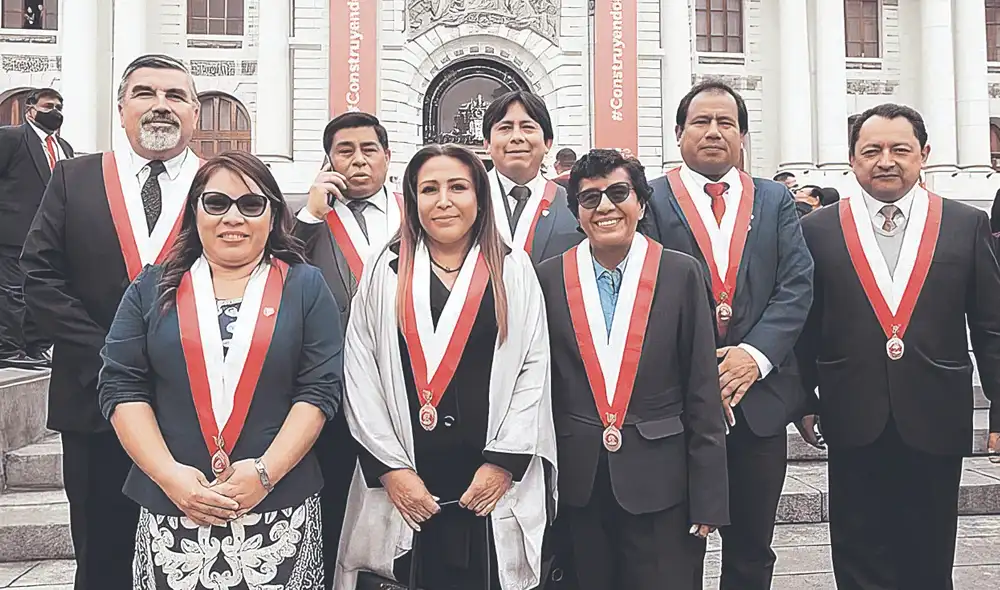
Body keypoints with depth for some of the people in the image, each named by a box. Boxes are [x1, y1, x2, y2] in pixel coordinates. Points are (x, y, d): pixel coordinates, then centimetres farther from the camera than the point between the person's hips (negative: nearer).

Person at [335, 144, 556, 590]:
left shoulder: (514, 269, 5)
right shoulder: (385, 270, 5)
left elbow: (534, 368, 1)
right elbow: (360, 373, 1)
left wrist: (504, 462, -7)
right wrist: (390, 467, -6)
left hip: (493, 482, 0)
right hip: (404, 481, 0)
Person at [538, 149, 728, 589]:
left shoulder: (682, 273, -3)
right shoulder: (549, 278, 1)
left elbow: (703, 393, -3)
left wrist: (708, 498, -4)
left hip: (661, 483, -1)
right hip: (578, 484, 2)